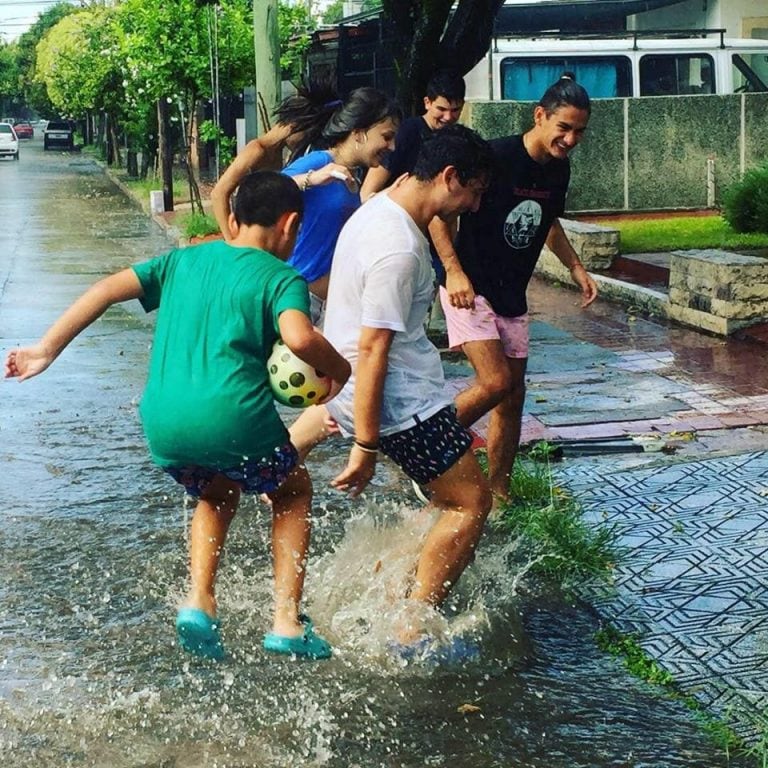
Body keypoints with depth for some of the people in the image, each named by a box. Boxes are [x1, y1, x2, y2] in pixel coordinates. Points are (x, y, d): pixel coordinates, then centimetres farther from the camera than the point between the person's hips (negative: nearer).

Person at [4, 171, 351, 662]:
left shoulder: (183, 260, 19)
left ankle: (199, 602, 14)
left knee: (217, 495, 33)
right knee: (293, 493, 23)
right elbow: (300, 338, -16)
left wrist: (46, 350, 12)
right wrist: (341, 371, 2)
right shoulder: (281, 277, 3)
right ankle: (287, 622, 14)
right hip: (233, 417, -5)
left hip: (162, 423, 5)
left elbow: (109, 289, 11)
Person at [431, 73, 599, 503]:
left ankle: (499, 491, 20)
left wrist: (576, 268, 11)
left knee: (513, 396, 8)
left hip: (513, 296, 8)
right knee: (496, 382, -20)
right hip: (470, 290, -8)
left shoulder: (558, 169, 4)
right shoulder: (496, 157, -19)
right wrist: (454, 271, -23)